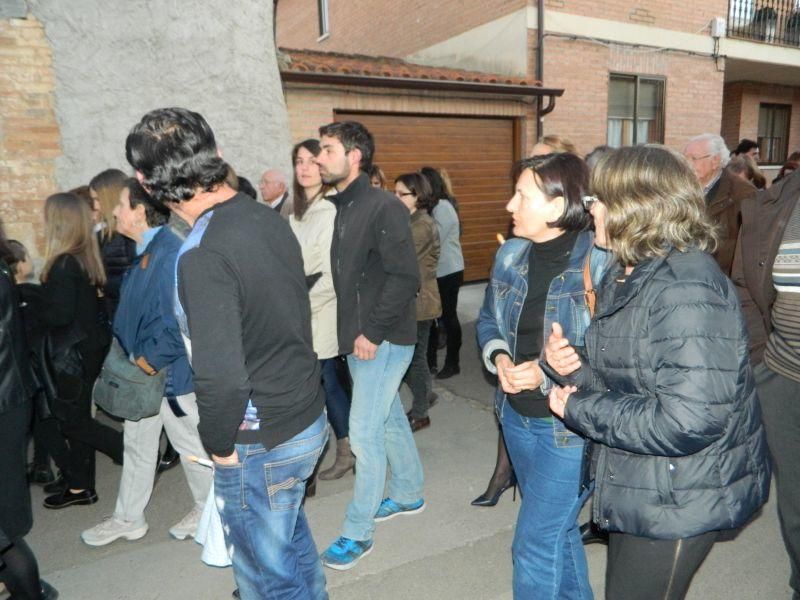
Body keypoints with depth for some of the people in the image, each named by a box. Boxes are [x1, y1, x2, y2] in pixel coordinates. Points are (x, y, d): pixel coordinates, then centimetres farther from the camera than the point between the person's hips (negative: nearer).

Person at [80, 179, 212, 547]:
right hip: (142, 370, 9)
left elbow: (180, 321, -26)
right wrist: (130, 358, 9)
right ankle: (128, 518, 37)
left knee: (191, 444, 11)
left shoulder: (171, 252, -23)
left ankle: (208, 510, 33)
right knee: (137, 444, 20)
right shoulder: (144, 251, 7)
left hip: (170, 372, -9)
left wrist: (149, 361, -17)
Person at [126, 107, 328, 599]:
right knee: (291, 537, 30)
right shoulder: (269, 219, -1)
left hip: (261, 444, -8)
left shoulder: (204, 255, -25)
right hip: (309, 416, 8)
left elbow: (221, 377, -29)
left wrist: (219, 444, -9)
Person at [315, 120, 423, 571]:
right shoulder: (340, 207, 9)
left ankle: (358, 533, 15)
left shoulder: (384, 207, -15)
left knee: (364, 431, -2)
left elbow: (406, 277, -20)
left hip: (383, 340, -8)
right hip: (357, 337, 8)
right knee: (390, 418, 21)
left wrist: (373, 333, -19)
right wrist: (351, 330, 6)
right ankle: (408, 494, 40)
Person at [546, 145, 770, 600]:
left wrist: (579, 408, -23)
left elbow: (688, 421, -33)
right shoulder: (628, 276, 6)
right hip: (638, 489, 9)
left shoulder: (686, 291, -26)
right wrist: (579, 367, -9)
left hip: (679, 502, -9)